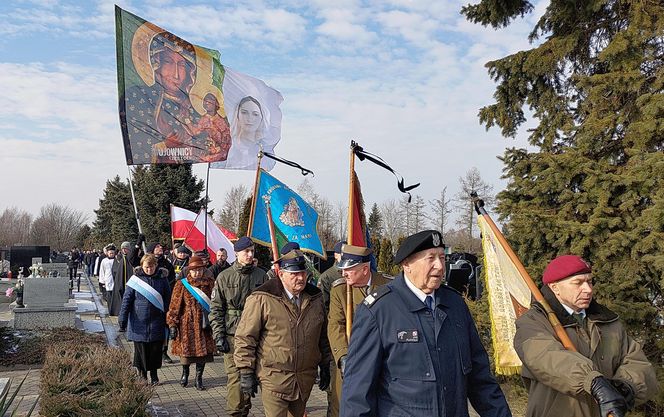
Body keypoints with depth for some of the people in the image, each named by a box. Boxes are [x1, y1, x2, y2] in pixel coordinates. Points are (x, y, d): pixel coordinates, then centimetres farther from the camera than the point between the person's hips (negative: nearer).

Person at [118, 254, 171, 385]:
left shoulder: (162, 279, 1)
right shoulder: (136, 279, -4)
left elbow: (167, 300, 5)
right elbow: (126, 300, -2)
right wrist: (122, 320, -6)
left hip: (156, 323, 1)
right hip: (139, 322, -1)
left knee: (155, 350, 7)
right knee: (141, 350, 6)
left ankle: (154, 374, 23)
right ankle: (142, 374, 23)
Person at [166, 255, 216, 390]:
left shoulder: (209, 283, 4)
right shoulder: (182, 284, -1)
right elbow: (175, 306, -1)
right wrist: (173, 325, -6)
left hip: (204, 324, 2)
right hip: (188, 323, -1)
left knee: (203, 350, 2)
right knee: (186, 349, 5)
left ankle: (199, 378, 17)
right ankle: (185, 373, 32)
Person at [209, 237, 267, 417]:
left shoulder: (261, 275, 5)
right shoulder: (224, 277, 0)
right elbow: (216, 309, 1)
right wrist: (219, 336, -5)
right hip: (232, 334, -2)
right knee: (235, 376, -4)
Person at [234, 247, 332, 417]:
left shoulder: (315, 298, 6)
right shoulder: (261, 299, -11)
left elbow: (323, 336, 16)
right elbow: (245, 337, -8)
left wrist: (325, 367, 17)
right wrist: (246, 373, -8)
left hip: (305, 379, 5)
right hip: (274, 378, -5)